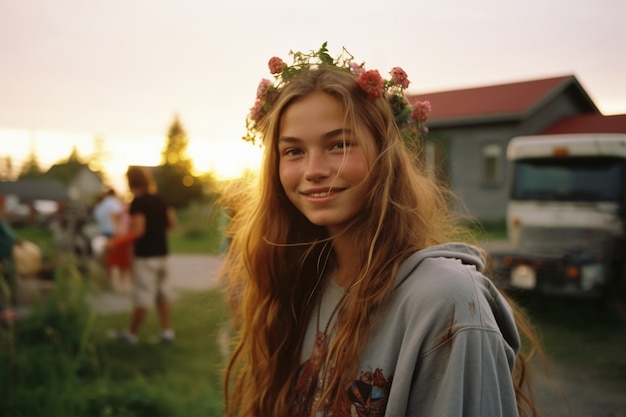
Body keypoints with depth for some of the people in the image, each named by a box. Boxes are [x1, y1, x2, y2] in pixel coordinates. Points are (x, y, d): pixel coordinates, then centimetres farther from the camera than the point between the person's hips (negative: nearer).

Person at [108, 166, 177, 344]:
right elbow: (172, 222, 9)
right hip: (161, 251, 7)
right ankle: (167, 330, 18)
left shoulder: (138, 202, -15)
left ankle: (132, 333, 12)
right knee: (162, 293, 14)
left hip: (145, 255, -7)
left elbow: (138, 231, -19)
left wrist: (116, 241, -12)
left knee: (143, 296, 0)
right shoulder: (160, 200, 7)